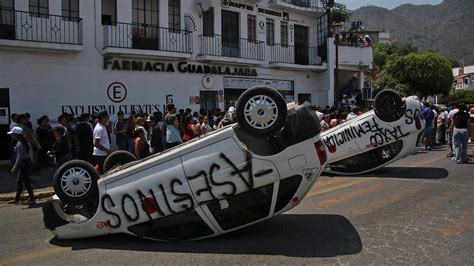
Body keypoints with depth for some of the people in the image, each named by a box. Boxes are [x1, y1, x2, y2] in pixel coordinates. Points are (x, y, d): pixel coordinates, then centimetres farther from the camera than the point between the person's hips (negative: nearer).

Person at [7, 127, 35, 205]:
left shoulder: (19, 144, -19)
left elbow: (19, 157, -23)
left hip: (24, 164, -10)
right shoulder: (20, 142, 11)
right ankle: (16, 199, 27)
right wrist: (15, 167, 24)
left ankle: (32, 199, 3)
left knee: (26, 182, -3)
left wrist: (14, 168, -20)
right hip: (24, 164, 10)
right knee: (19, 182, 17)